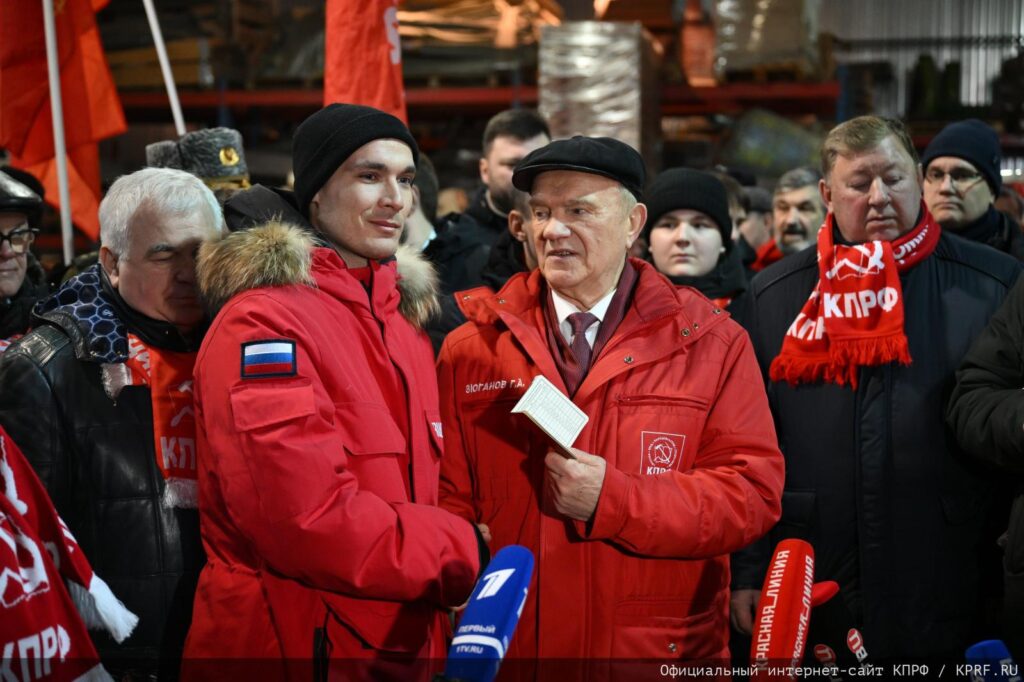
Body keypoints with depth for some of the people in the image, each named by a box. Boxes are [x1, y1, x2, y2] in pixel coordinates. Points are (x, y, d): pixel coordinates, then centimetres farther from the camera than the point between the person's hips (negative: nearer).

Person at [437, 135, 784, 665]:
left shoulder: (711, 344, -1)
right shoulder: (471, 349, 2)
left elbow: (753, 494, -8)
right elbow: (450, 500, 1)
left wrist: (616, 500, -19)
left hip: (665, 649, 0)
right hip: (510, 647, 1)